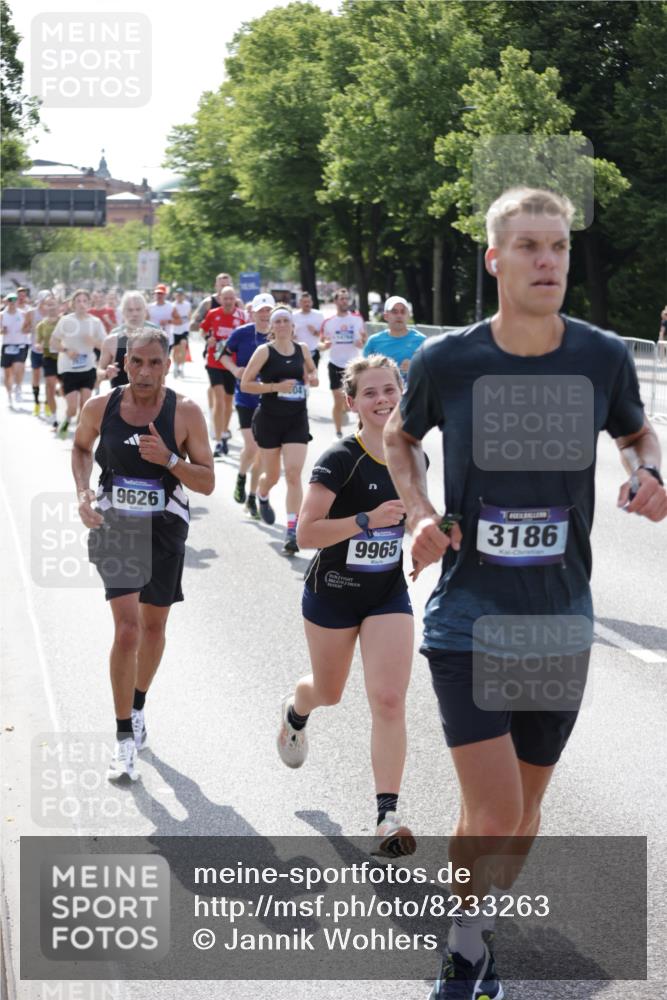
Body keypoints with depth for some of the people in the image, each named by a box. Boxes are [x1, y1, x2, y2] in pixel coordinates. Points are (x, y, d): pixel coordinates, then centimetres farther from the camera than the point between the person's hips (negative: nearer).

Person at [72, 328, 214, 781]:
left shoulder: (186, 412, -12)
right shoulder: (101, 407, -8)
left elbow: (207, 482, -10)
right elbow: (81, 446, 15)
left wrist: (167, 459, -26)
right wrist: (84, 492, -2)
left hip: (164, 527, 1)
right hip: (113, 524, -1)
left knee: (153, 626, 15)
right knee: (127, 628, -14)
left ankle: (138, 706, 42)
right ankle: (125, 736, -5)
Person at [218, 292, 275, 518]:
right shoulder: (241, 334, -7)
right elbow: (225, 355, 6)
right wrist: (235, 370, -12)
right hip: (246, 399, -2)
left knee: (262, 452, 6)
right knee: (252, 446, -13)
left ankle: (252, 497, 19)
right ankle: (241, 477, 20)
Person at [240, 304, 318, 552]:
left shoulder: (302, 350, 5)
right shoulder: (265, 351, -7)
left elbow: (311, 370, 26)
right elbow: (245, 384, -8)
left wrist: (312, 377, 2)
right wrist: (275, 386, -18)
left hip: (297, 420, 2)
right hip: (269, 419, -2)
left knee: (294, 474, -11)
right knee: (272, 475, 11)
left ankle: (293, 530, -11)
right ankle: (262, 497, 49)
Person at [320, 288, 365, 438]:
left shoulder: (358, 319, 0)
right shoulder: (328, 322, 0)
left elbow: (365, 341, 7)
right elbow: (322, 344, 8)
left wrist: (361, 343, -16)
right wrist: (324, 345, -16)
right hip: (336, 365, 0)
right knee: (338, 401, 5)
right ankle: (338, 433, 16)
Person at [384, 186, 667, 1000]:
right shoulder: (445, 361, -10)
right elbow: (400, 436, 11)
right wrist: (420, 513, -7)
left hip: (561, 620, 3)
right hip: (468, 617, -3)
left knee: (523, 808, 14)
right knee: (493, 811, -12)